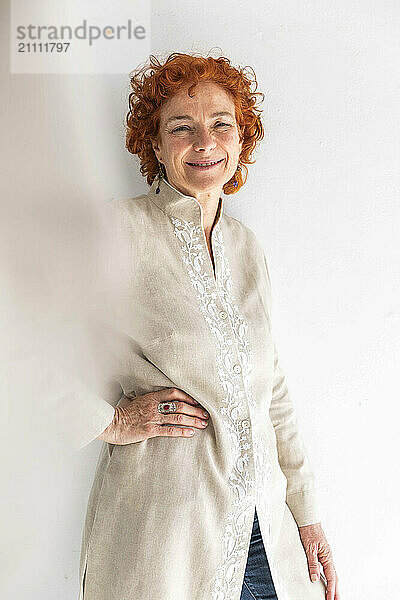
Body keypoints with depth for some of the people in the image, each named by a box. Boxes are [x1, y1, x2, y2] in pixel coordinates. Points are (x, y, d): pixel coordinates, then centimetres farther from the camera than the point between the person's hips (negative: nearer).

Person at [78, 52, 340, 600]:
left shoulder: (247, 247, 5)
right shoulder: (117, 230, -12)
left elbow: (272, 389, 8)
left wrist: (307, 514, 9)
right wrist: (110, 421, -15)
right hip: (158, 536, -4)